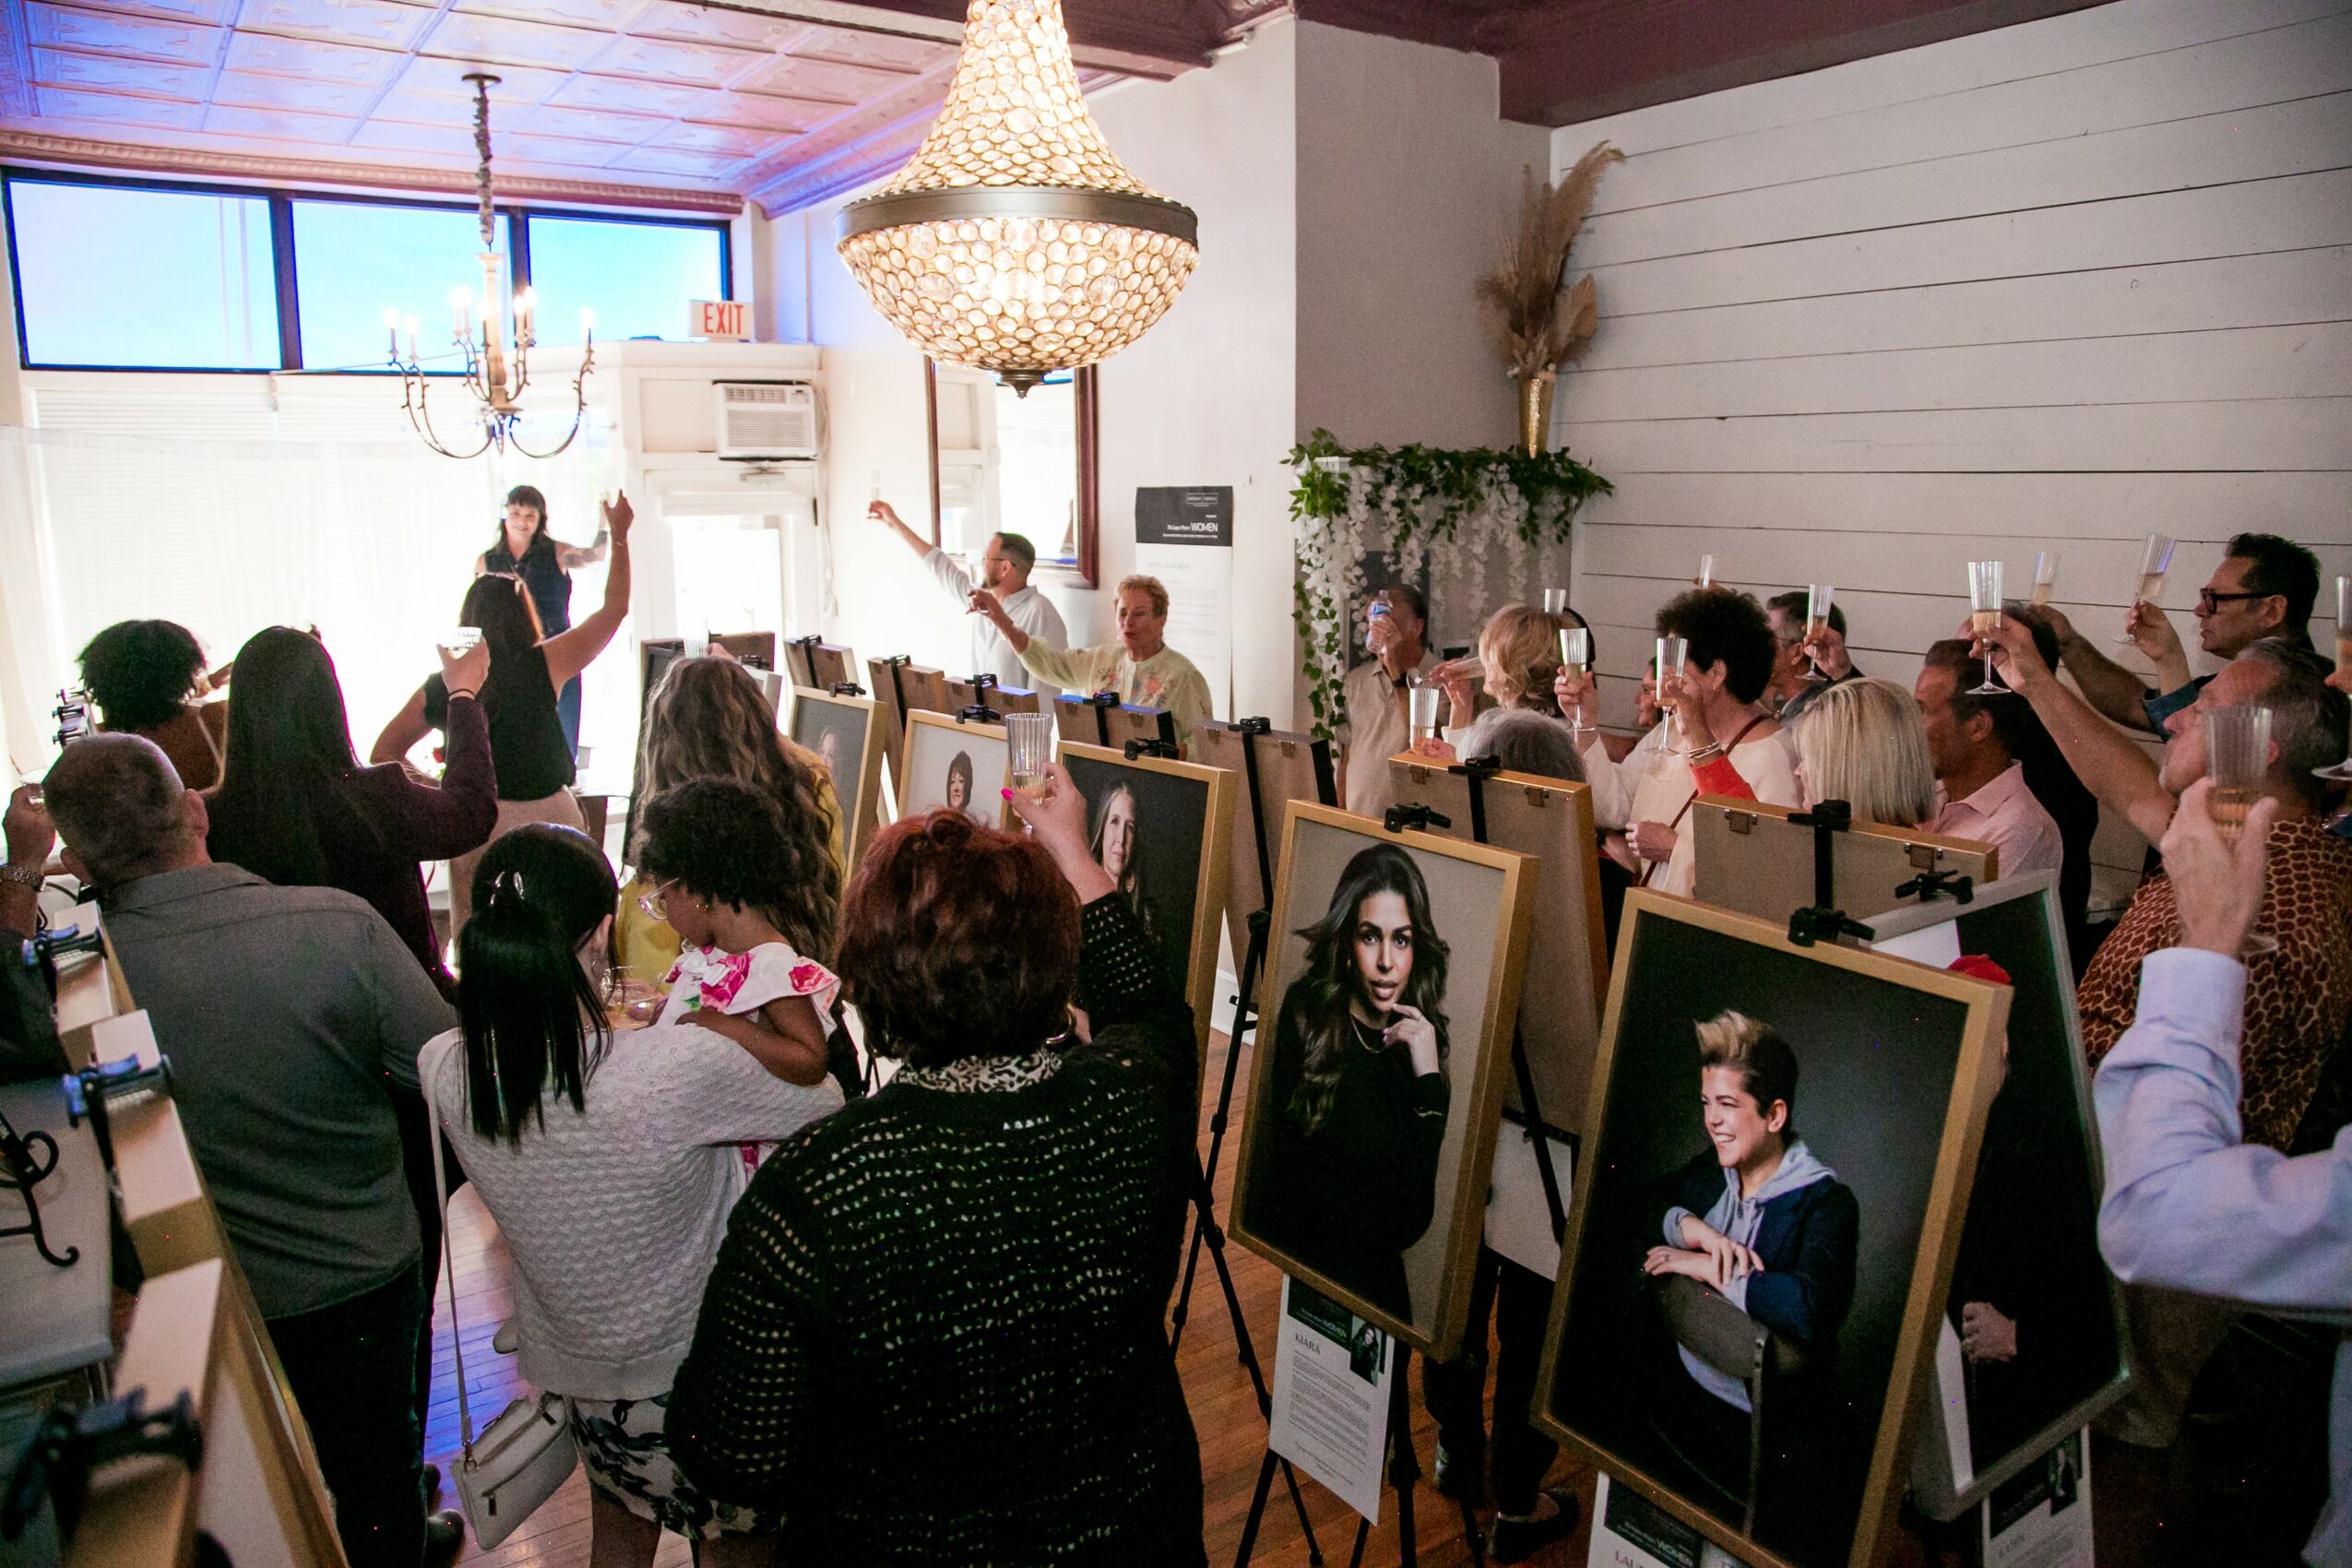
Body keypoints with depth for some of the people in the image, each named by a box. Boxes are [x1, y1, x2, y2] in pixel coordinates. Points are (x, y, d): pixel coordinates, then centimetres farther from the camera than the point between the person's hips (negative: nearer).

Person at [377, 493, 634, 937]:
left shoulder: (438, 688, 1)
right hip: (546, 817, -2)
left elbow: (382, 756, 11)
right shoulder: (545, 666, -5)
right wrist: (619, 536, 14)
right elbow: (615, 608, 5)